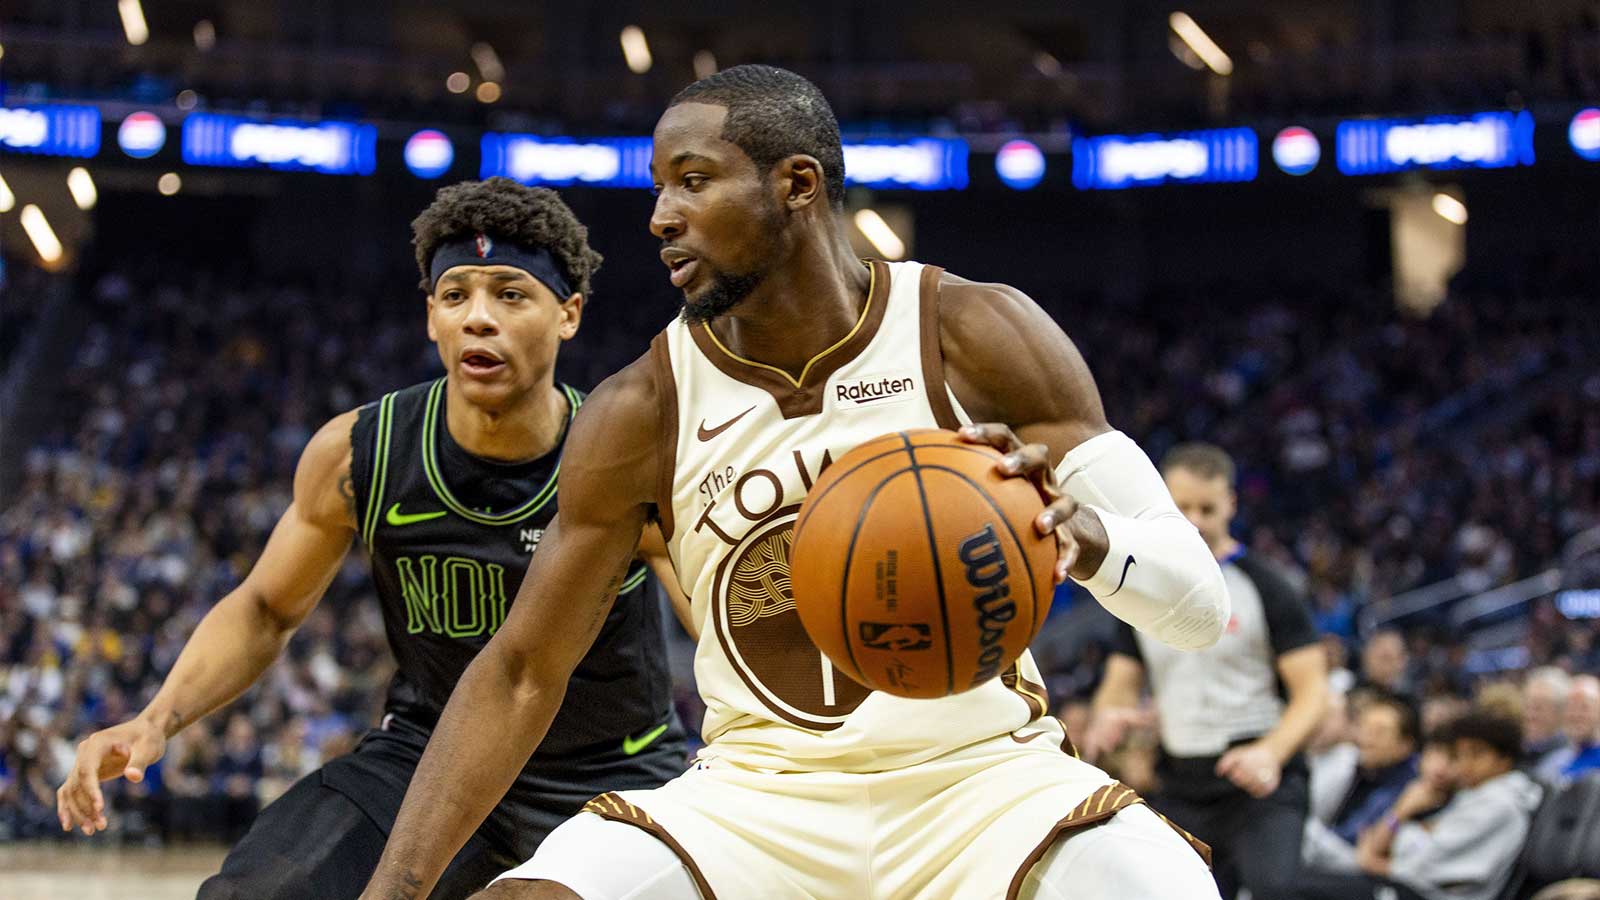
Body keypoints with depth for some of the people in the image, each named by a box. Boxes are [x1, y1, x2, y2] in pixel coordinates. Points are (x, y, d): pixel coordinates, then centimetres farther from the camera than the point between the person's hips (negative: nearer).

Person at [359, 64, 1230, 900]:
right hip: (761, 800, 2)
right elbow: (523, 670, 3)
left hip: (980, 779, -2)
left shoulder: (978, 338, -9)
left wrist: (1083, 533, -34)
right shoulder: (643, 413, -5)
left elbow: (1201, 601, -10)